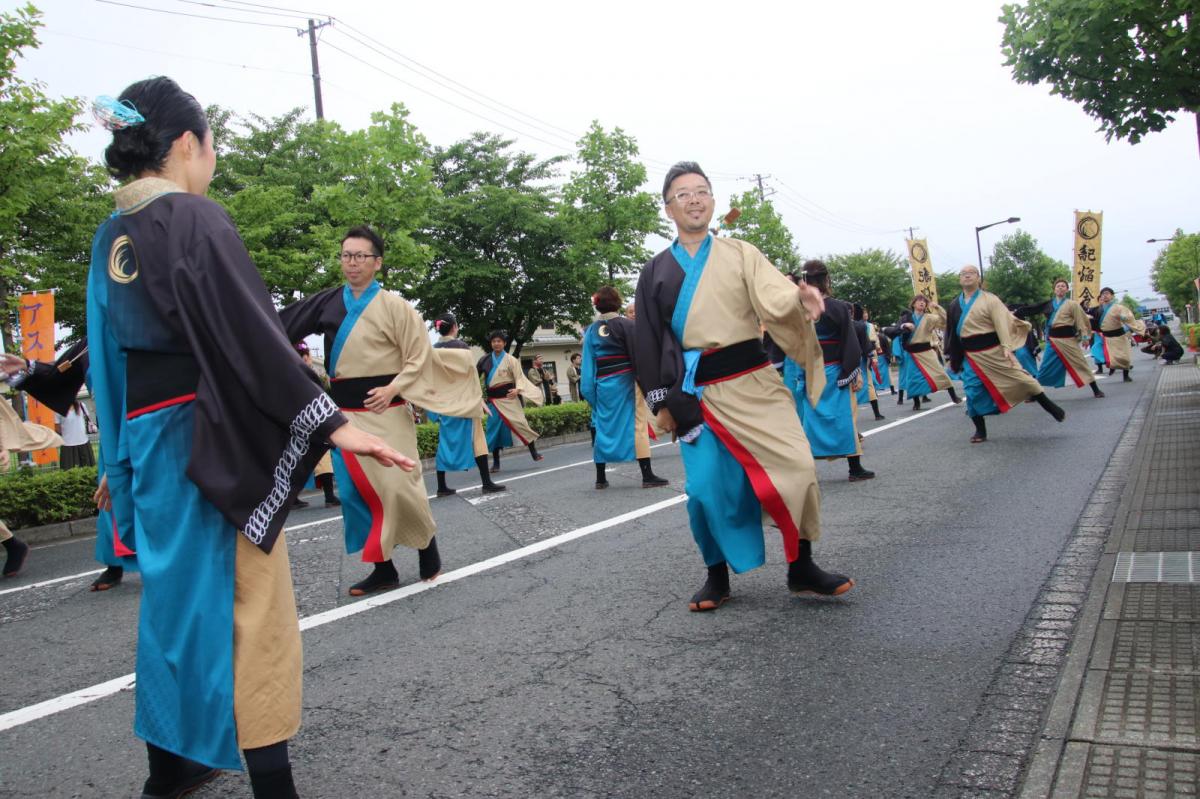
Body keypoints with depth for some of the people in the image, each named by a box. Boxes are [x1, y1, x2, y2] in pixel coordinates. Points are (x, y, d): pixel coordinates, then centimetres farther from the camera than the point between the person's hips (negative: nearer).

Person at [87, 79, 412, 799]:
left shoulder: (111, 236, 11)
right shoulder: (195, 220, -13)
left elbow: (108, 354, 16)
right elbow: (251, 333, -22)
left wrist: (120, 459, 24)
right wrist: (331, 422, -23)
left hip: (148, 437, 8)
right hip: (212, 438, -8)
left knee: (174, 595, 19)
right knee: (252, 608, 0)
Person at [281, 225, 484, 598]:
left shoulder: (394, 306, -7)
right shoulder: (328, 302, 7)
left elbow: (420, 357, -6)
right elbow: (281, 325, 10)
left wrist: (393, 389, -17)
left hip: (385, 411, -5)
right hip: (344, 412, 5)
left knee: (398, 487, -6)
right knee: (356, 492, 6)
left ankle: (427, 544, 22)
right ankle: (383, 568, 18)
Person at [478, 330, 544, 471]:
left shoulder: (510, 360, 0)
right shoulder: (485, 360, 5)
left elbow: (519, 377, -5)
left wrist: (518, 390, -23)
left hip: (509, 397, -2)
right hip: (494, 400, 2)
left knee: (520, 422, -12)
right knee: (494, 429, 2)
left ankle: (534, 453, -3)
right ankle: (496, 462, 11)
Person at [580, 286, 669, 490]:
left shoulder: (591, 330, 7)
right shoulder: (627, 324, -6)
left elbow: (588, 363, 6)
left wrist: (590, 391, 9)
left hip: (603, 384, 5)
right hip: (625, 381, -5)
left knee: (603, 426, 13)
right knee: (638, 424, -2)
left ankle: (600, 477, 19)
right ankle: (647, 475, -5)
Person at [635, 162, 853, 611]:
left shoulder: (740, 254, 8)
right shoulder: (656, 272, 9)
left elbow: (775, 299, -6)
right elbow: (648, 340, 8)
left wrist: (799, 297, -30)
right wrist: (661, 401, 3)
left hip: (754, 383, 0)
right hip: (696, 392, 0)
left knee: (797, 467, -7)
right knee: (707, 488, -3)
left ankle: (801, 569, 11)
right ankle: (718, 576, 19)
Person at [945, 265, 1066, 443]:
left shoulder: (990, 299, -5)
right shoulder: (955, 305, 8)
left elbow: (1001, 323, -13)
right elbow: (951, 331, 13)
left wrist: (1007, 346, -24)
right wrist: (952, 355, 13)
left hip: (994, 351, -3)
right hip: (971, 356, 4)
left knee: (1019, 379, -2)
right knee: (973, 392, -1)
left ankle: (1051, 408, 15)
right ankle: (980, 431, 10)